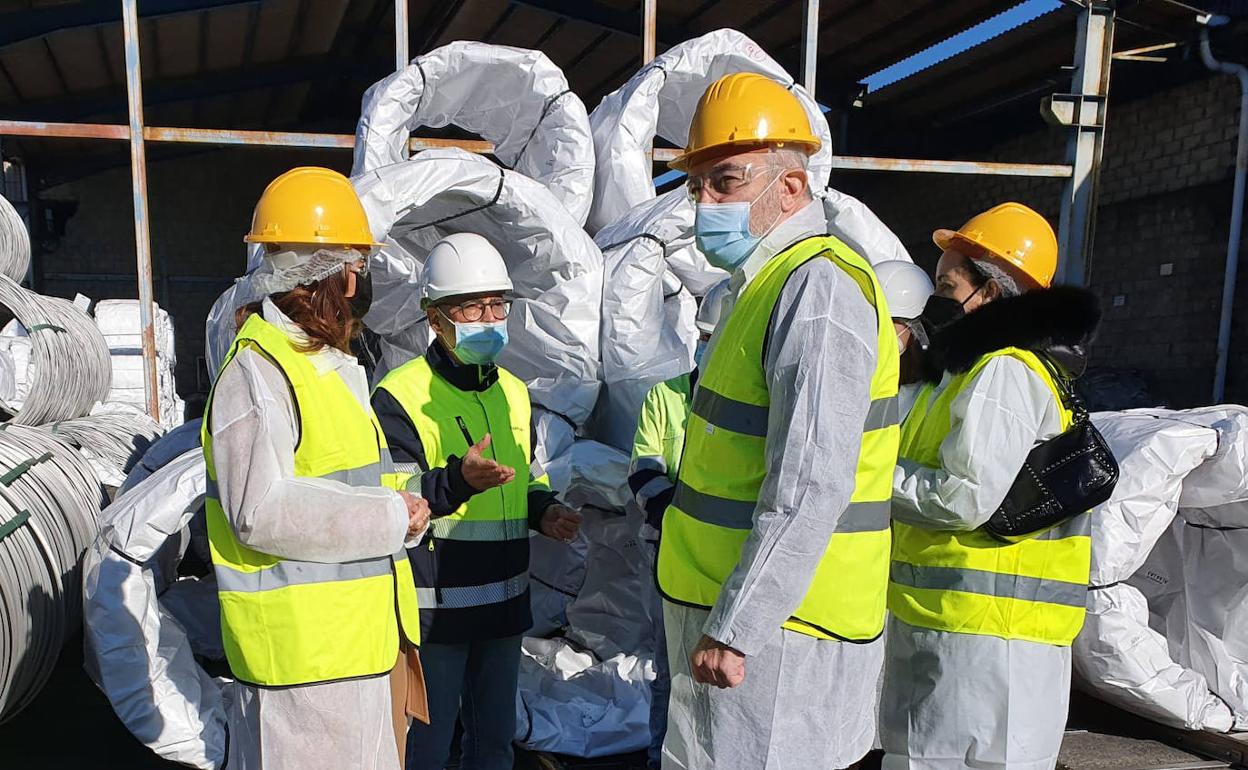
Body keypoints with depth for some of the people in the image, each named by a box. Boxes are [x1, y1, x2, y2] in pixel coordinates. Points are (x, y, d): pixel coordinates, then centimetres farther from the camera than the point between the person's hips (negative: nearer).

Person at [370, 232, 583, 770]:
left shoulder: (514, 393, 10)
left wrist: (544, 511, 0)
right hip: (433, 609, -6)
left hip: (504, 602, 6)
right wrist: (458, 480, -34)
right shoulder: (400, 396, -13)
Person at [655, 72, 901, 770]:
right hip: (731, 607, 10)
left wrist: (734, 629, -24)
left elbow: (809, 491, -26)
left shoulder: (818, 289, -19)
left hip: (773, 621, -10)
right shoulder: (766, 285, 14)